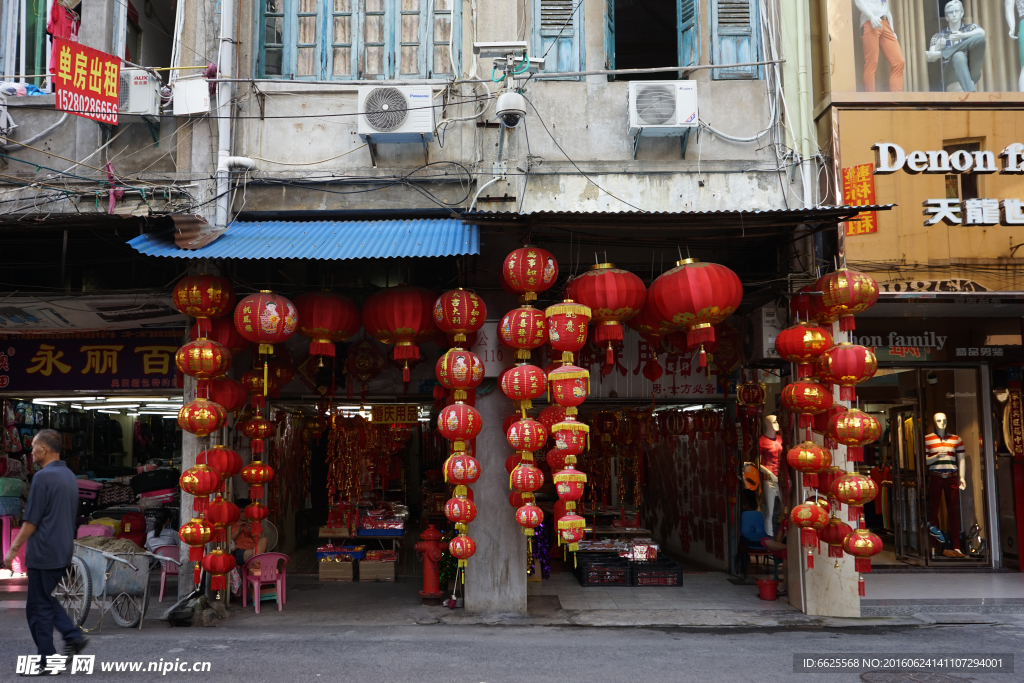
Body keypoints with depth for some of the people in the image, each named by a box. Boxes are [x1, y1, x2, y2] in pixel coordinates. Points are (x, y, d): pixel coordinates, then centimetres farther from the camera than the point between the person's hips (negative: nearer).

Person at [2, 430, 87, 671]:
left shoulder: (43, 477, -17)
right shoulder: (69, 476, 11)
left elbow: (31, 520, -17)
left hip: (44, 552, -9)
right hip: (63, 550, 9)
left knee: (38, 606, 1)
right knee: (46, 599, 20)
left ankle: (47, 661, 6)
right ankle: (73, 636, 8)